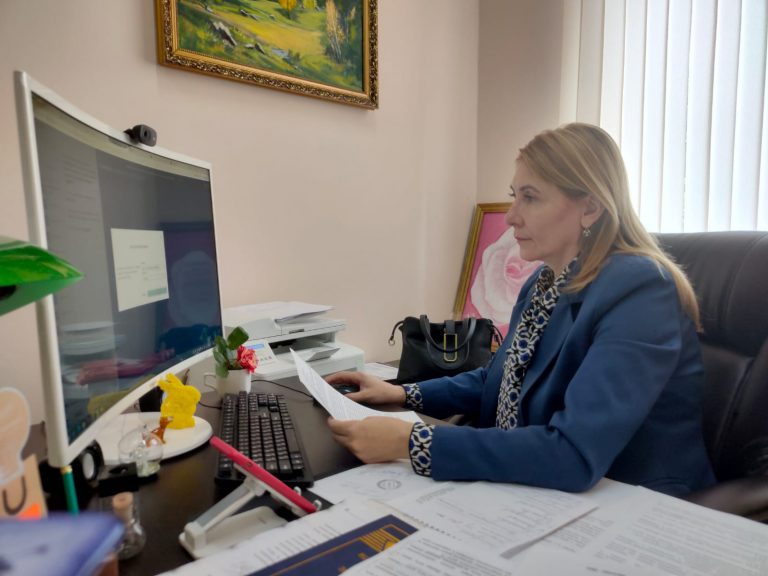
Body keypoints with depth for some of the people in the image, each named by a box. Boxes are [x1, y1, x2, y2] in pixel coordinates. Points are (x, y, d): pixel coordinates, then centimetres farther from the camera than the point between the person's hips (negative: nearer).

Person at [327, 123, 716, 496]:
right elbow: (503, 379, 14)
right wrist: (403, 394, 2)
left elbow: (574, 455, -32)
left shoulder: (639, 292, -24)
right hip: (533, 493, 6)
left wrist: (411, 442, -31)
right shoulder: (544, 282, 2)